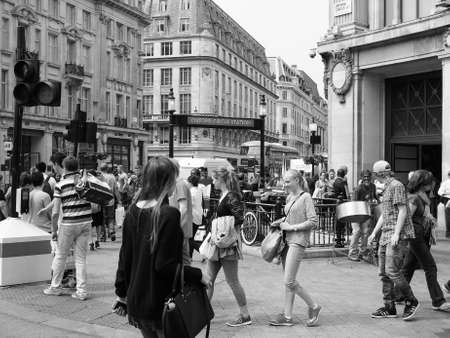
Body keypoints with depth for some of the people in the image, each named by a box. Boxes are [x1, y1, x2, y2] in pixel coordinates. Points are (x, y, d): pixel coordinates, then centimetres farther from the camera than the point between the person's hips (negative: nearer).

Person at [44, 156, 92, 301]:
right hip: (86, 222, 3)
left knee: (60, 256, 14)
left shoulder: (61, 185, -6)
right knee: (81, 258, 10)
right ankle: (82, 291, 9)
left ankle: (55, 287, 26)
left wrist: (54, 230, 2)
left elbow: (55, 212, -7)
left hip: (69, 224, -3)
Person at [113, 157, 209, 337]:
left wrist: (122, 293, 16)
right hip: (161, 303, -6)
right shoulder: (169, 214, -18)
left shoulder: (133, 211, 1)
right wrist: (198, 275, -8)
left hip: (136, 302, 7)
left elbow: (125, 257, 7)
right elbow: (165, 266, -20)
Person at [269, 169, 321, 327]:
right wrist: (282, 223, 5)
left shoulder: (306, 197, -7)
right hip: (286, 240, 8)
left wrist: (292, 227, -13)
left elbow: (313, 221, -14)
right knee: (288, 281, 8)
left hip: (298, 241, -8)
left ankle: (314, 307, 7)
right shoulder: (289, 198, 16)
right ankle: (287, 316, 13)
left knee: (289, 281, -10)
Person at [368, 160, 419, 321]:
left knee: (392, 270, -13)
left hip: (398, 236, -10)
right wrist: (374, 232, 19)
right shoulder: (387, 188, 21)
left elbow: (403, 211, -15)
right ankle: (389, 308, 13)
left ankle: (411, 301, 3)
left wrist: (396, 234, -21)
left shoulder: (397, 186, -8)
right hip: (386, 235, 10)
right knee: (384, 272, 7)